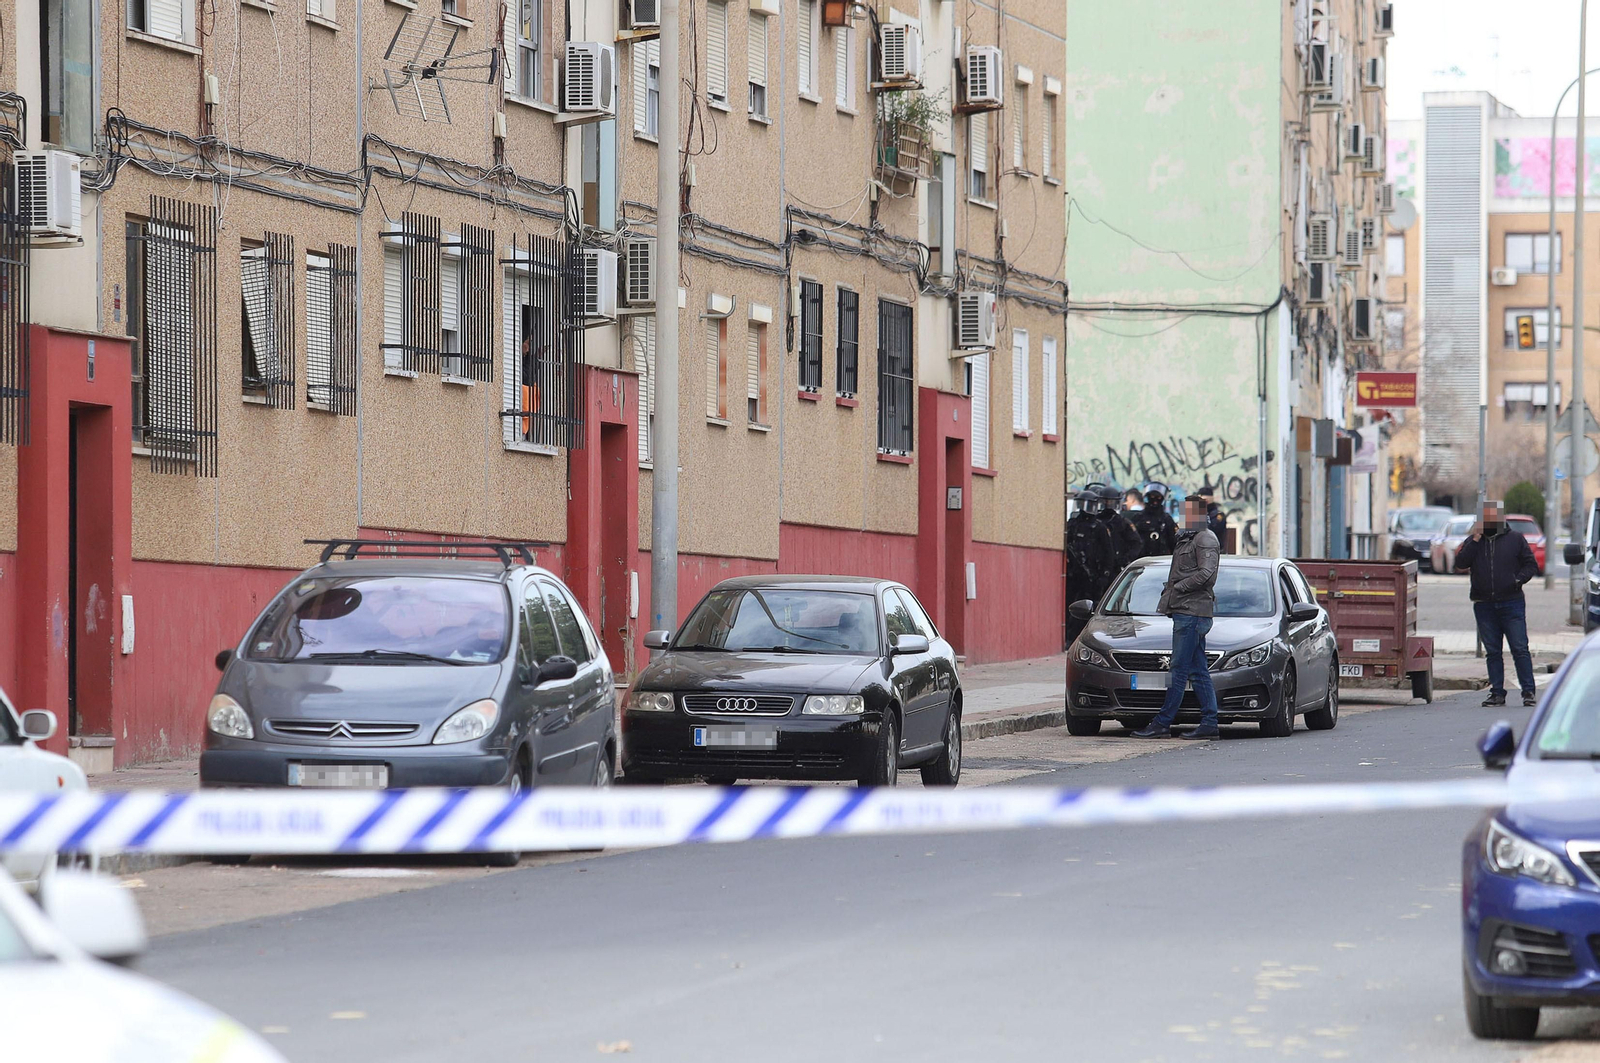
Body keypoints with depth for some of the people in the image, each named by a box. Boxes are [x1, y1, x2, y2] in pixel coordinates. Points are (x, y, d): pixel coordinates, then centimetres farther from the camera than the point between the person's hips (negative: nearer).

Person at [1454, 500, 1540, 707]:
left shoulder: (1515, 538, 5)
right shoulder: (1473, 541, 9)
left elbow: (1531, 565, 8)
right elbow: (1461, 564, -5)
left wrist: (1518, 579, -10)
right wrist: (1475, 539, -9)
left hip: (1512, 603, -2)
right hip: (1484, 605, 2)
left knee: (1520, 649, -6)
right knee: (1492, 651, 6)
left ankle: (1528, 691, -4)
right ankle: (1497, 692, 10)